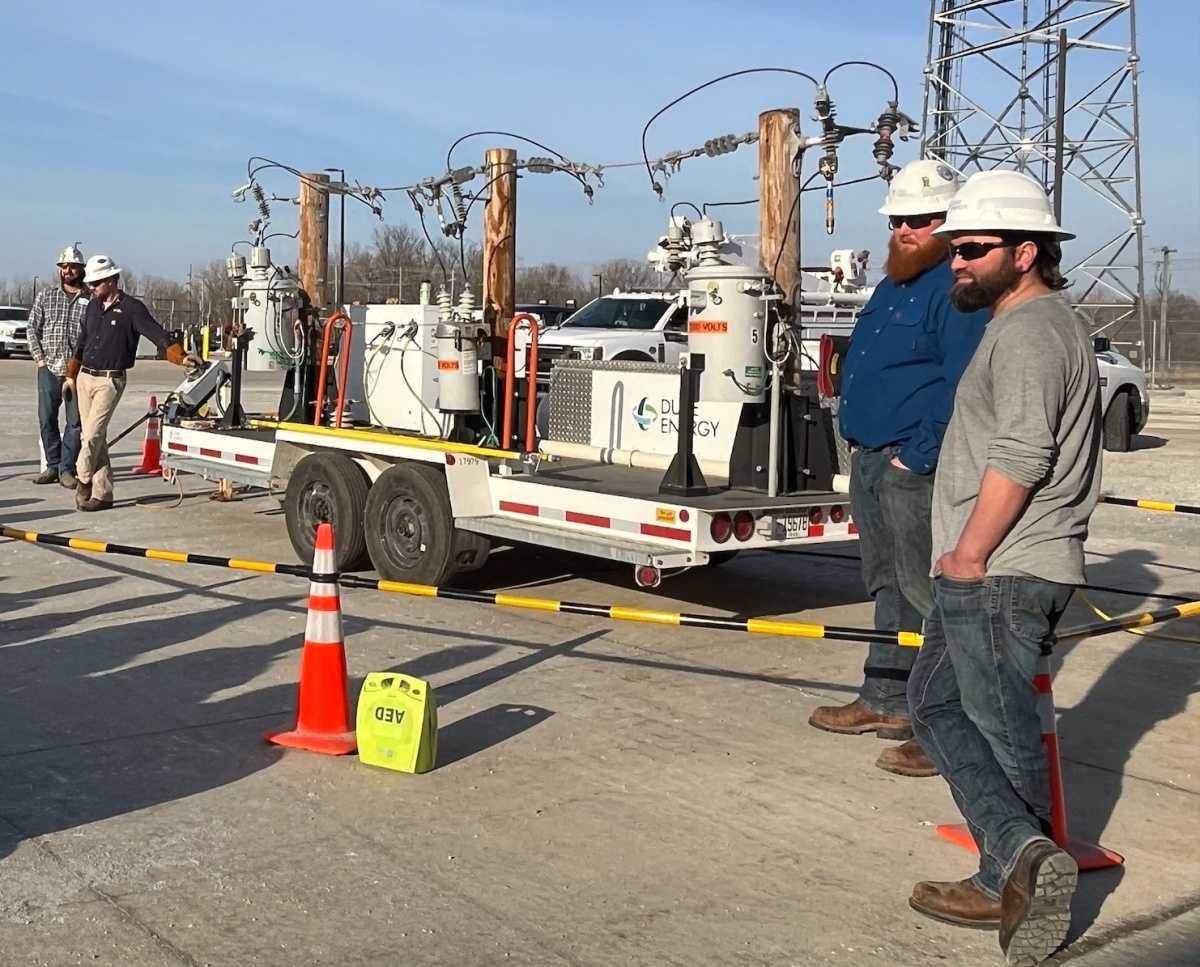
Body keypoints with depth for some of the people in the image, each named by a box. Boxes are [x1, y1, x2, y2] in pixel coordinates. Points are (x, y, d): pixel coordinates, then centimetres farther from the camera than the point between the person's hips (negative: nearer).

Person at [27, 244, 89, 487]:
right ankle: (53, 465, 16)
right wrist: (39, 357, 1)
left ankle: (67, 469, 5)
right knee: (46, 419, 5)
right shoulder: (46, 295, 10)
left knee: (75, 421, -2)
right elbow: (33, 328, 11)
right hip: (48, 367, 2)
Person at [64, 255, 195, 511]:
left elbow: (157, 334, -16)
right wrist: (71, 375, 25)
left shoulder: (132, 308, -7)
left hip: (110, 381, -6)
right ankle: (102, 493, 9)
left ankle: (83, 479, 8)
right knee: (94, 438, 5)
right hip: (85, 377, 7)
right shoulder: (93, 307, 13)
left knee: (93, 435, -14)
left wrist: (180, 356, -31)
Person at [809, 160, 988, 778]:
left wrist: (919, 457, -21)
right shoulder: (892, 286, 18)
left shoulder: (956, 290, -13)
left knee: (930, 599, -6)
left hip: (915, 471, -10)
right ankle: (886, 702, 28)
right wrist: (860, 446, 17)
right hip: (869, 462, 10)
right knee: (888, 592, 17)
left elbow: (963, 389, -21)